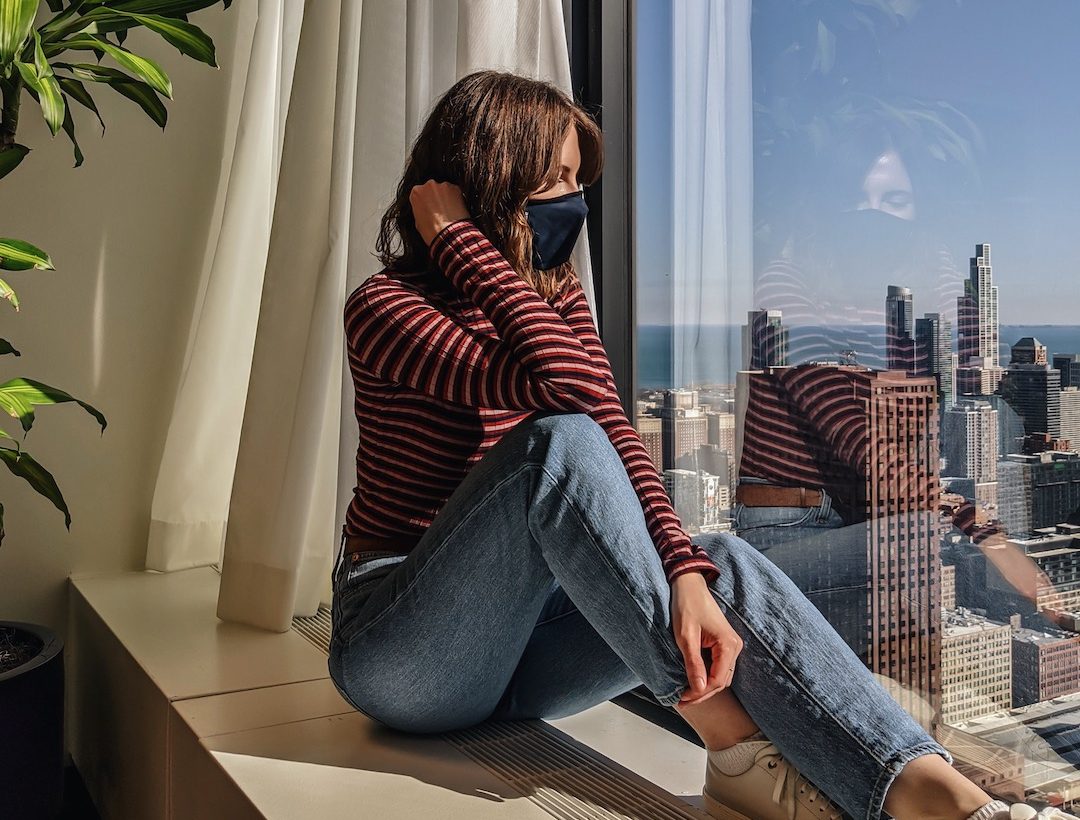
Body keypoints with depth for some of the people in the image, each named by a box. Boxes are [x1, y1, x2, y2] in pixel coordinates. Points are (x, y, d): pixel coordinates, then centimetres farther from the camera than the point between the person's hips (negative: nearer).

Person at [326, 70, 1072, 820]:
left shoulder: (556, 295, 7)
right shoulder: (386, 307, -12)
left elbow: (615, 438, -10)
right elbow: (559, 383, -31)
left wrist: (685, 570, -26)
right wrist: (462, 240, -20)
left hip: (516, 634, 5)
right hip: (400, 646, -5)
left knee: (724, 566, -21)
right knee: (558, 444, -31)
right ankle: (731, 744, -28)